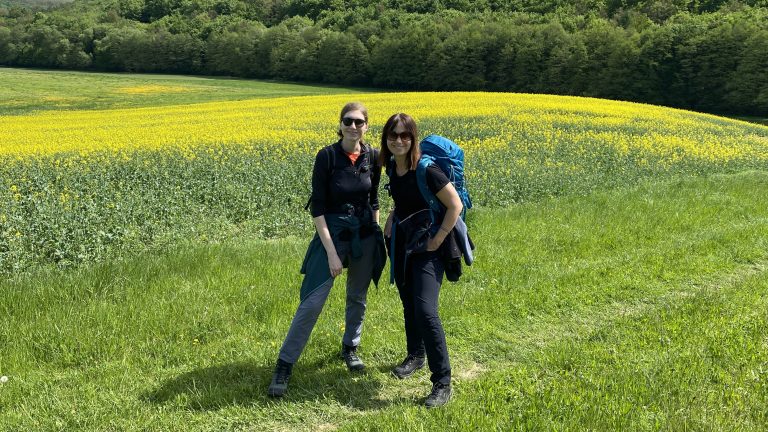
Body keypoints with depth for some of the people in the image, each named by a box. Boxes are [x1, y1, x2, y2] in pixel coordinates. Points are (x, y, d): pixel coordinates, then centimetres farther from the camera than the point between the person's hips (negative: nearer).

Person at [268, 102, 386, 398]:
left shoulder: (373, 157, -2)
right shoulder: (327, 156, -14)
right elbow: (317, 207, -14)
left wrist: (377, 236, 10)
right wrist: (331, 252, -18)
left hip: (365, 235, 4)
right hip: (332, 234, -4)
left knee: (358, 297, 17)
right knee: (312, 301, -9)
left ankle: (350, 347, 40)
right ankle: (284, 365, -1)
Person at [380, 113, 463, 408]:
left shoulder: (425, 170, -21)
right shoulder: (392, 166, 2)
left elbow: (455, 206, -18)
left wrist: (437, 240, -18)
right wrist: (391, 220, 7)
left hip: (426, 246, -8)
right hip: (401, 243, 8)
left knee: (425, 311, -17)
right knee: (408, 304, 20)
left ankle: (442, 384, -9)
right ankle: (415, 356, 42)